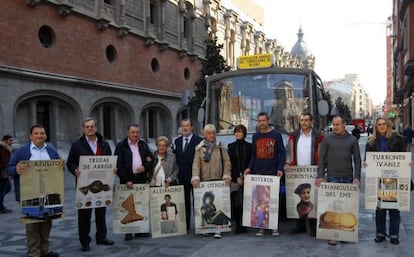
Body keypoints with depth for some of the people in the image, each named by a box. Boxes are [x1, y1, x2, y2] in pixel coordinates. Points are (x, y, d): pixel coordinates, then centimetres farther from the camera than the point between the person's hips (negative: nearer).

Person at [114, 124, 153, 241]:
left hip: (142, 179, 4)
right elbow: (118, 165, -6)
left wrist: (145, 167, -6)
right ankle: (128, 231, 6)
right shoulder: (121, 146, 0)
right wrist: (126, 180, -13)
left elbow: (151, 160, 16)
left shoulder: (143, 145, 13)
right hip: (128, 180, -4)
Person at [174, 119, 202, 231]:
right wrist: (177, 173, 4)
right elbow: (175, 158, 12)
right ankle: (185, 225, 18)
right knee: (184, 202, 10)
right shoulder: (177, 141, 11)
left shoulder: (199, 140, -6)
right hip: (182, 177, 5)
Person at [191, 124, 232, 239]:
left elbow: (227, 162, 7)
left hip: (218, 180, -1)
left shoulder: (220, 147, 8)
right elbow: (196, 164, 1)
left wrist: (227, 176, -4)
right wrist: (195, 177, -12)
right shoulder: (199, 148, 8)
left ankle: (217, 229, -7)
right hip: (204, 181, 1)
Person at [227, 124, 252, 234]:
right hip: (235, 179, 0)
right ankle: (238, 225, 1)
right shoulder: (231, 146, 9)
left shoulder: (249, 146, 8)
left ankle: (243, 225, 5)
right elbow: (230, 163, 5)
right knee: (236, 203, -6)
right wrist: (237, 177, -4)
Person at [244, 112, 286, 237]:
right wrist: (249, 168, 3)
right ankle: (261, 226, 9)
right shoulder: (255, 136, 12)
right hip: (258, 172, 3)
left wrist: (280, 168, -10)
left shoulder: (276, 135, 2)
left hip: (272, 173, -3)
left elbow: (282, 153, 1)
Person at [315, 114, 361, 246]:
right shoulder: (327, 139, 2)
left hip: (348, 178, 2)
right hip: (332, 177, -1)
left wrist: (357, 177, -3)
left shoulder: (352, 139, 6)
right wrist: (320, 176, -6)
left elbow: (357, 159, 5)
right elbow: (321, 158, 2)